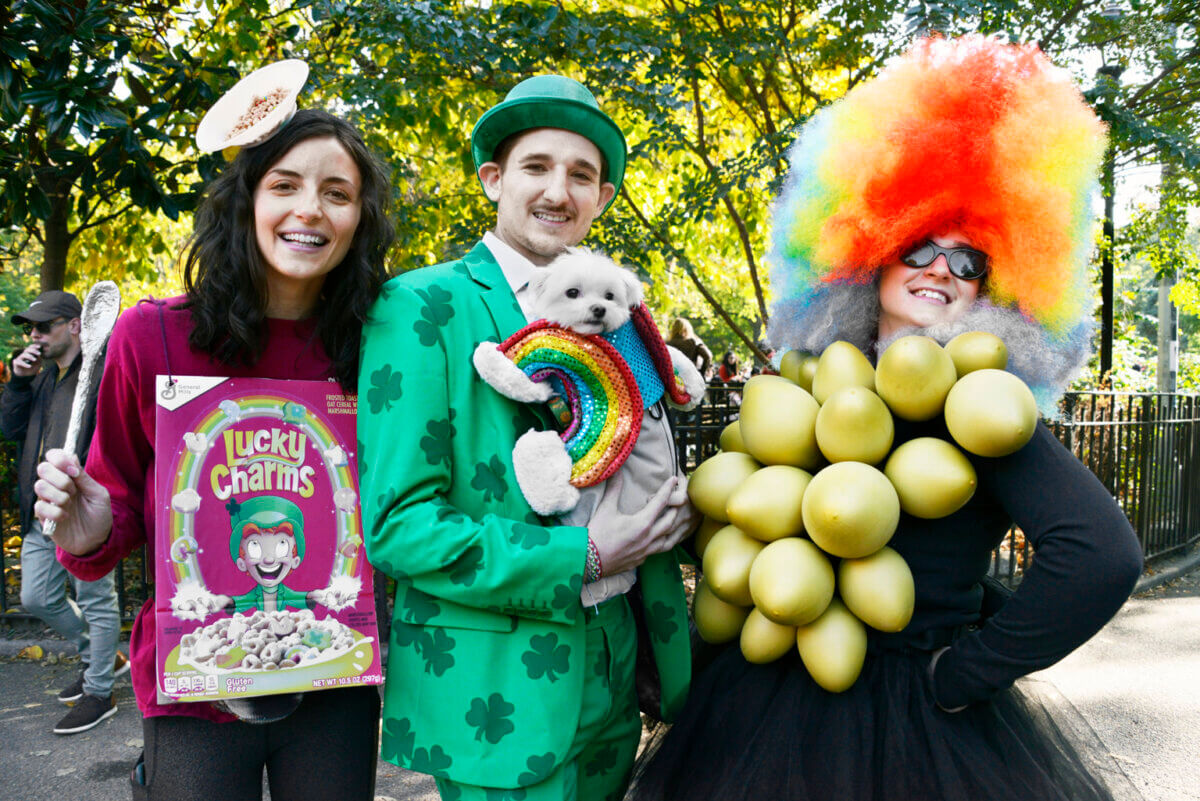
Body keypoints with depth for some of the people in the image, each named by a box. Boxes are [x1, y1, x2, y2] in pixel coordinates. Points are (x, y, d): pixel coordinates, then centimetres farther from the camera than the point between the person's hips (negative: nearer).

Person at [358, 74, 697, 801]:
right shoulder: (421, 308, -11)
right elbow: (396, 524, -16)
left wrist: (673, 509, -2)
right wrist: (580, 556, -19)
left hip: (610, 678, 7)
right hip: (498, 690, -6)